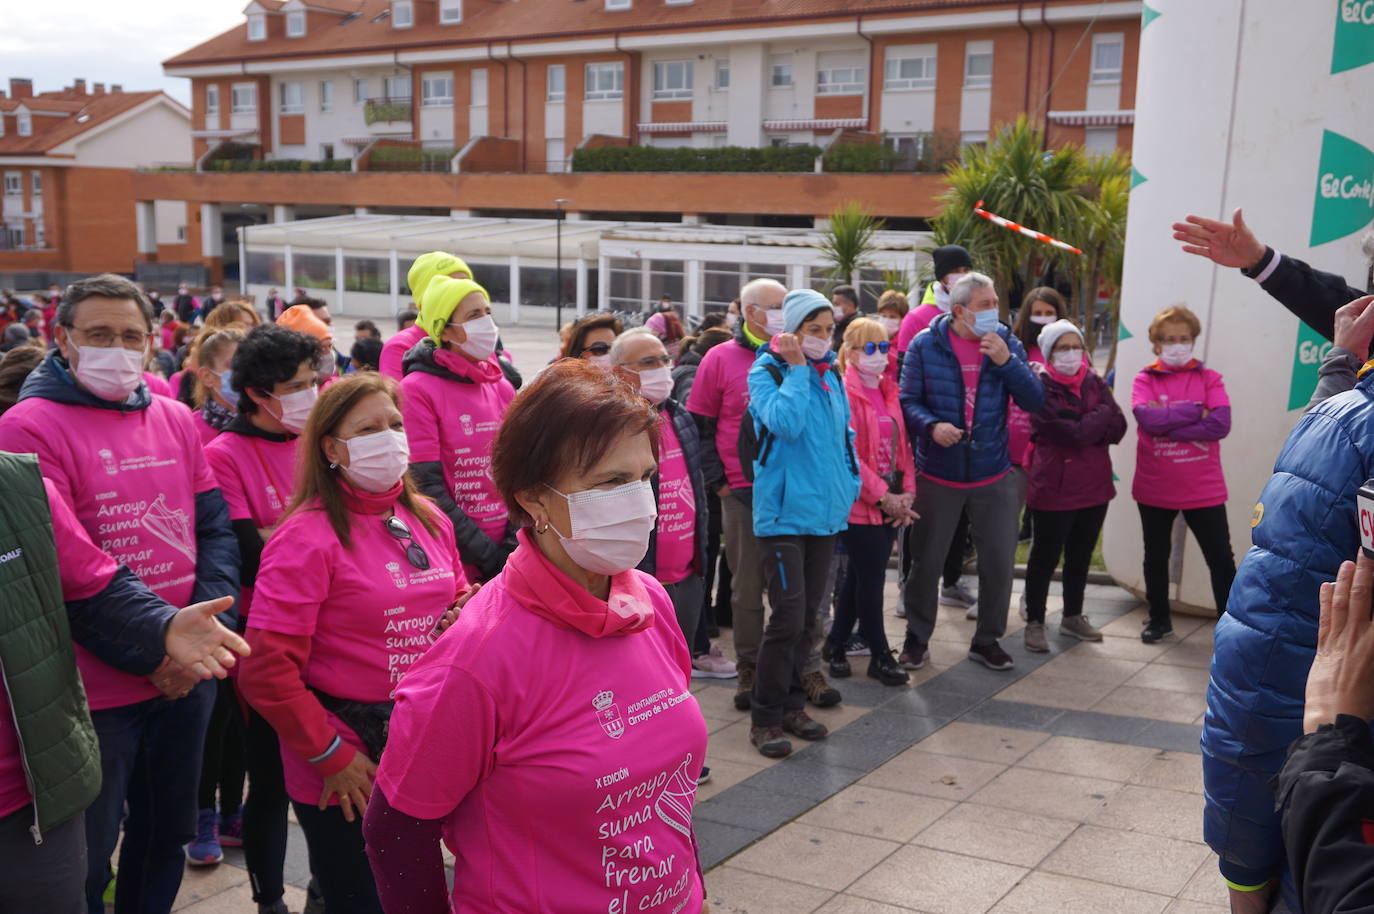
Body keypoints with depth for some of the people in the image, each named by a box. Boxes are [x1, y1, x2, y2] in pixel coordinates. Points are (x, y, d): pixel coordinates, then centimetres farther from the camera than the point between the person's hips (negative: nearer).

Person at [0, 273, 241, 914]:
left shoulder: (175, 419, 8)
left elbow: (215, 528, 6)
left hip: (187, 679, 5)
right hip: (95, 692, -5)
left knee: (167, 834, 21)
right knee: (85, 862, 10)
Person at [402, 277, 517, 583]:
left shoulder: (502, 388, 8)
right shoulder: (417, 390, -8)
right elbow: (426, 488, -13)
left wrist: (514, 544, -6)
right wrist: (488, 556, -14)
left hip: (508, 553, 5)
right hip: (452, 557, -5)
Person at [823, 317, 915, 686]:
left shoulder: (888, 392, 13)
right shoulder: (844, 393, -12)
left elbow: (901, 444, 13)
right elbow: (848, 454, -17)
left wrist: (907, 492, 1)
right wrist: (882, 495, -16)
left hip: (891, 501, 7)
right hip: (860, 503, -7)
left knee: (860, 575, 14)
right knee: (871, 576, -2)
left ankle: (836, 644, 27)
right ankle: (879, 655, 10)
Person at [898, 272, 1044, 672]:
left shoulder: (1007, 344, 0)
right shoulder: (925, 345, -6)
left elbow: (1035, 401, -7)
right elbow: (908, 401, -4)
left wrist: (1007, 362, -20)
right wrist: (932, 426, -24)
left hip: (993, 474, 2)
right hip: (938, 474, -2)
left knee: (999, 562, 6)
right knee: (925, 561, 7)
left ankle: (987, 640, 25)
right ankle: (917, 637, 25)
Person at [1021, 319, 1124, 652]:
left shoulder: (1094, 383, 8)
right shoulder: (1041, 387, -12)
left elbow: (1118, 428, -2)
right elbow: (1075, 433, -21)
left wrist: (1085, 428, -17)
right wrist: (1103, 413, -7)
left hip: (1094, 485, 6)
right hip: (1054, 486, -6)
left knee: (1081, 556, 17)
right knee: (1045, 558, 4)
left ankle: (1072, 617, 31)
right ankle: (1034, 622, 16)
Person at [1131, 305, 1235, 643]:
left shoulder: (1209, 379, 1)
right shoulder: (1144, 379, 0)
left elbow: (1221, 424, -14)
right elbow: (1148, 418, -19)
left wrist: (1167, 424, -17)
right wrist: (1196, 412, -16)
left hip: (1204, 488, -1)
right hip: (1155, 489, 1)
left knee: (1221, 559, 3)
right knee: (1156, 557, 14)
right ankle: (1159, 619, 31)